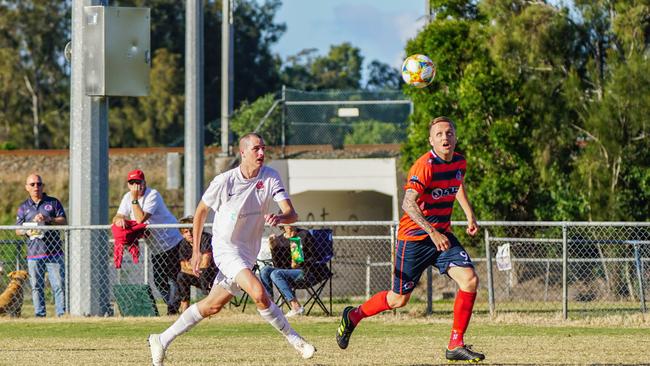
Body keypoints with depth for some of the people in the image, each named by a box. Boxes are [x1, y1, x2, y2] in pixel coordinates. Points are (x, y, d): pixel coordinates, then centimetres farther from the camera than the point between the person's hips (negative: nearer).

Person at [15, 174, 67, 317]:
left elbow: (64, 221, 3)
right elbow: (17, 229, 11)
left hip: (54, 252, -2)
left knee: (59, 284, -8)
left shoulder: (53, 203, 10)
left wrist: (48, 219, -13)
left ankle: (62, 313, -7)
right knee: (36, 287, 2)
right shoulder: (24, 207, 14)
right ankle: (39, 314, 6)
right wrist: (27, 231, -11)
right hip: (34, 252, 2)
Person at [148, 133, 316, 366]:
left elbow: (291, 214, -15)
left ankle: (162, 340, 27)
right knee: (259, 294, -26)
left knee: (213, 305, 13)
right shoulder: (224, 181, -14)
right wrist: (196, 250, 1)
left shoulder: (270, 177, -8)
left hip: (248, 254, 5)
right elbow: (201, 211, 2)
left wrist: (279, 218, -40)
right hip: (226, 248, -5)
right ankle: (294, 340, -11)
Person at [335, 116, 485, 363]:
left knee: (470, 280, -13)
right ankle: (353, 316, 30)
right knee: (399, 299, 3)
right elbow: (408, 204, -31)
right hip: (414, 237, -6)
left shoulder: (459, 162, 4)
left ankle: (456, 345, -6)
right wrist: (432, 233, -37)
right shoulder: (425, 166, -21)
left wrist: (470, 215, 26)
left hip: (442, 235, 6)